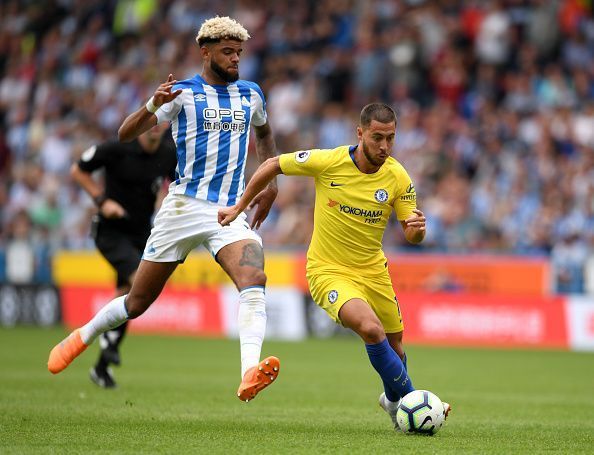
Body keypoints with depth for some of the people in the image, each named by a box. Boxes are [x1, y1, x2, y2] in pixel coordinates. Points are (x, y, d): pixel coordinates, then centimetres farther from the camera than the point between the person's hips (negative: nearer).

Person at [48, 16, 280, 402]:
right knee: (139, 301, 6)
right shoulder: (183, 93, 0)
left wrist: (270, 184, 23)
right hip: (185, 206, -2)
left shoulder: (251, 94, 12)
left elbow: (264, 133, 35)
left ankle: (250, 374, -42)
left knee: (254, 280, -27)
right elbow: (126, 134, -7)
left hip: (231, 212, 2)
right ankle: (83, 336, 35)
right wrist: (153, 106, -26)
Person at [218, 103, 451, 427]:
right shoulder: (327, 162, -19)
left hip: (372, 270, 4)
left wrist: (417, 227, -30)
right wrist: (239, 206, 1)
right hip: (329, 271, -4)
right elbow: (273, 165, -3)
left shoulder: (397, 177, -11)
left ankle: (394, 401, 47)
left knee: (394, 344, 14)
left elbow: (413, 236, -5)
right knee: (371, 329, -28)